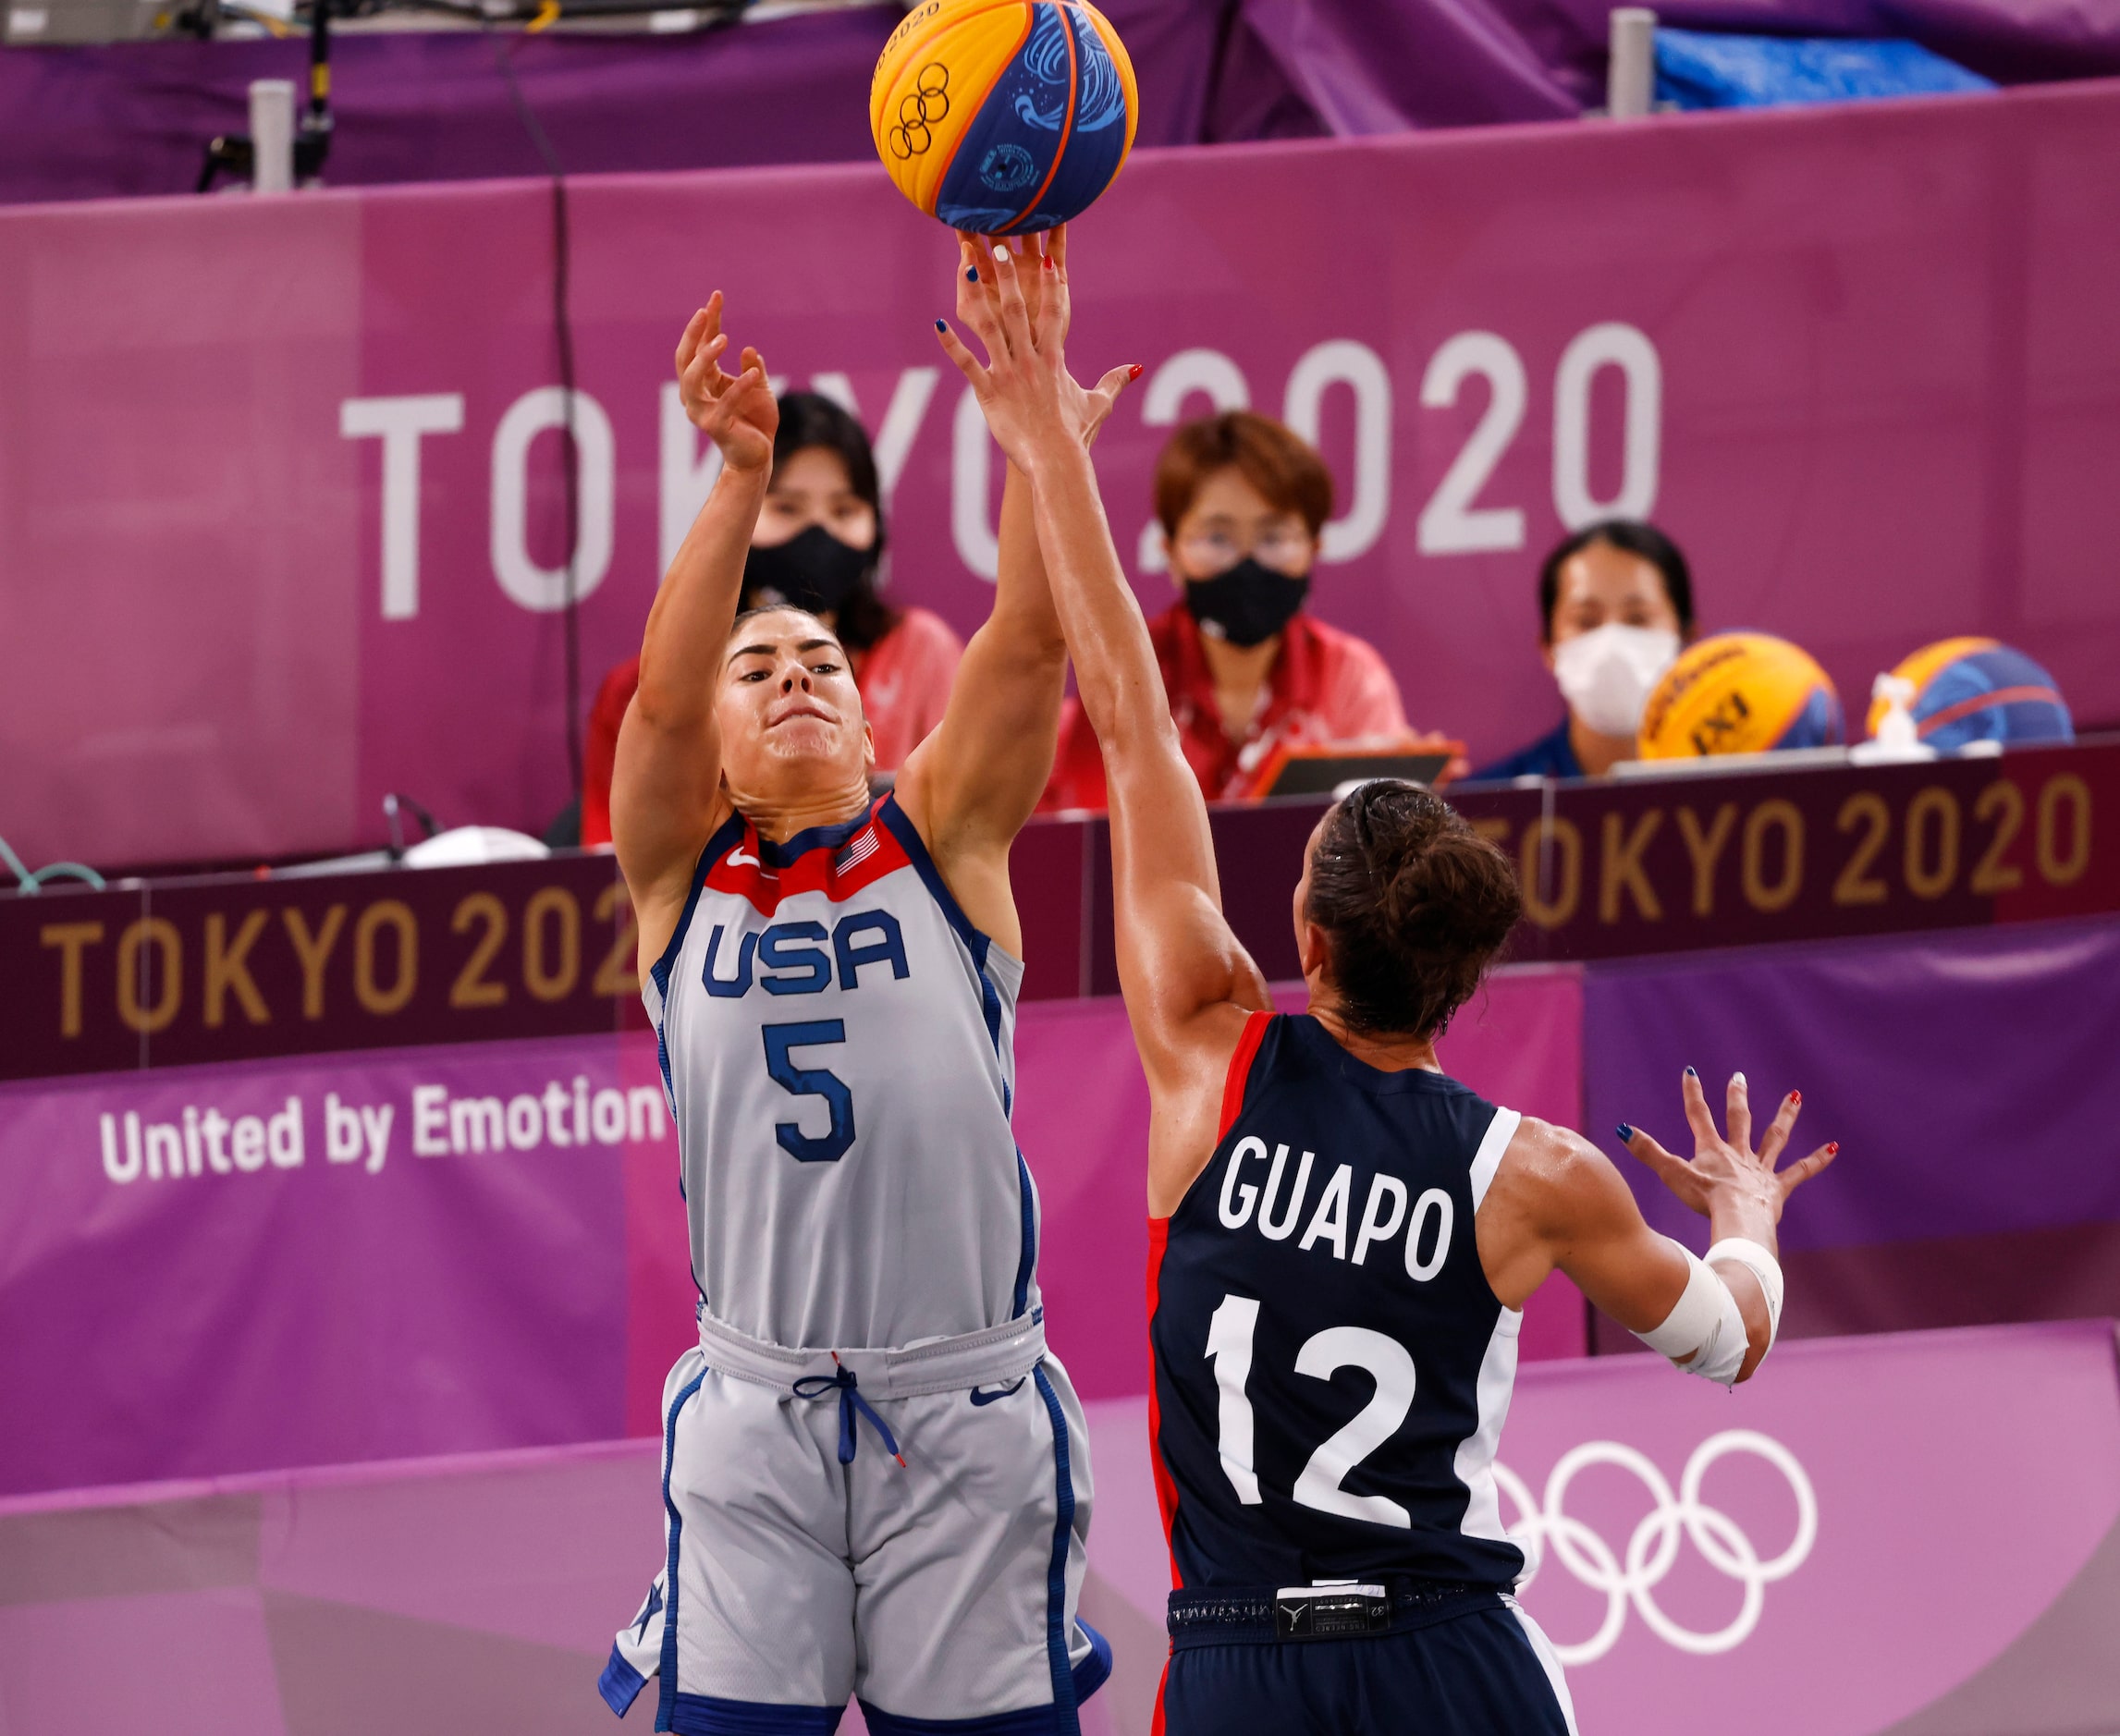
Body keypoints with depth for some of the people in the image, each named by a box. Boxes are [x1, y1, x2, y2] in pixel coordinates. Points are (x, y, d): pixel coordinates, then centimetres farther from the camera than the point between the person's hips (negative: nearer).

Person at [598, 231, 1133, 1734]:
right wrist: (742, 480, -26)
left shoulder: (943, 842, 6)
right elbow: (659, 695, -12)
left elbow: (1030, 640, -7)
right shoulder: (682, 874, 6)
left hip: (965, 1408, 0)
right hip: (757, 1420, 0)